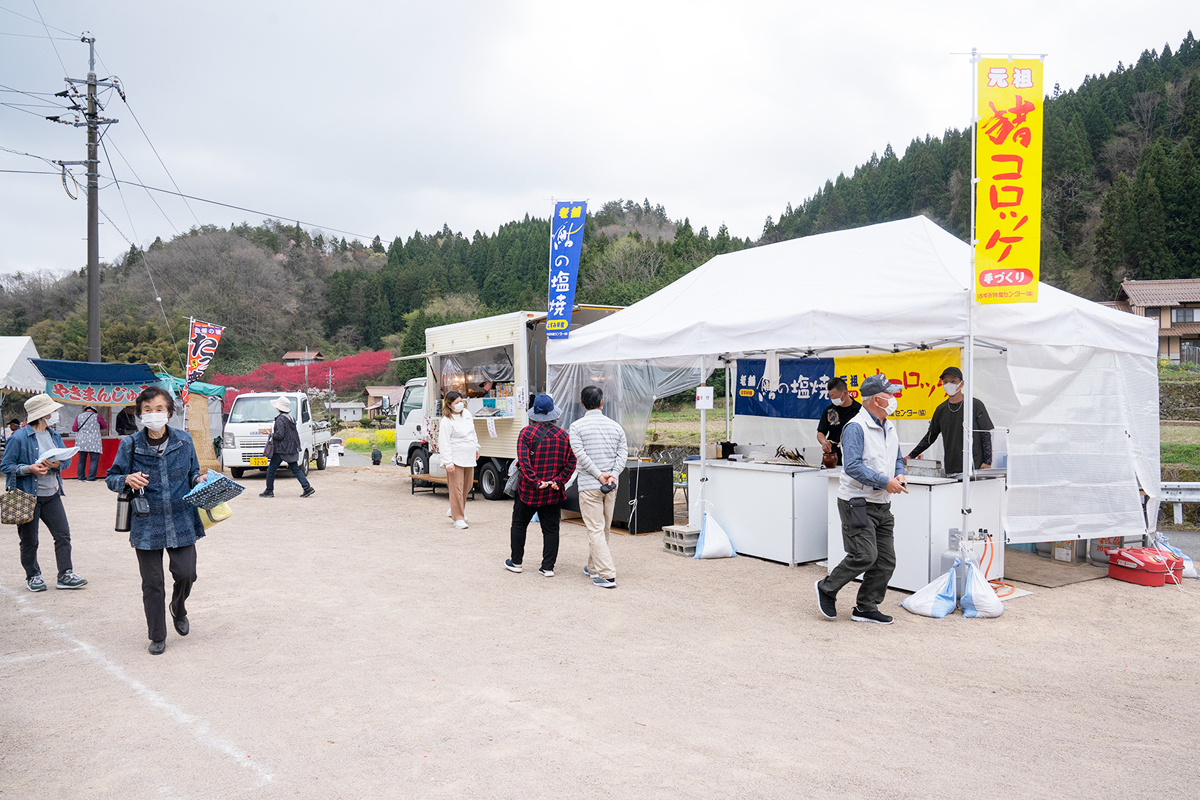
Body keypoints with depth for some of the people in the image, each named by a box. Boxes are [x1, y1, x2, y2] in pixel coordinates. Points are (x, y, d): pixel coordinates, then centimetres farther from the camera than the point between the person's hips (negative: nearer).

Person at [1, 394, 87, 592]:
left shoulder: (54, 435, 9)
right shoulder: (19, 438, -11)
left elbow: (67, 460, 14)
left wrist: (58, 464, -8)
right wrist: (29, 468, -21)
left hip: (51, 495, 6)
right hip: (28, 496, -5)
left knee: (63, 535, 1)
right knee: (29, 540, 6)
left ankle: (65, 576, 7)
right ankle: (33, 576, 22)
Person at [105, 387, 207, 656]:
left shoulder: (183, 441, 1)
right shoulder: (130, 445, -4)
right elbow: (111, 478, 4)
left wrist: (200, 480, -9)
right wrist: (127, 479, -18)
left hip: (181, 521, 1)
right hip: (147, 523, -1)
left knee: (186, 573, -2)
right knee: (152, 583, 5)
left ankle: (178, 608, 33)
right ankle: (157, 636, 22)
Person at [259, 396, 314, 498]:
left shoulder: (280, 419, -15)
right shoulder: (290, 418, 12)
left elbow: (280, 435, -21)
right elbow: (295, 433, 16)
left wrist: (272, 434, -5)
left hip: (281, 450, -9)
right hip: (291, 448, 9)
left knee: (271, 470, 4)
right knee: (296, 469, 9)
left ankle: (269, 491, 11)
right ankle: (308, 488, 1)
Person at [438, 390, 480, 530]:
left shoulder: (466, 413, 7)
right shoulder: (447, 421, -15)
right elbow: (444, 443, -16)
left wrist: (476, 448, 24)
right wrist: (448, 463, -19)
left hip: (469, 458, 8)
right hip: (455, 459, -7)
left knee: (467, 486, 15)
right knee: (456, 488, -5)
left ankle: (454, 510, 33)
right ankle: (458, 518, 3)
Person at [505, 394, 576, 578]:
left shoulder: (526, 432, -9)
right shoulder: (563, 435, 1)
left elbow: (523, 461, -18)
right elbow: (571, 462, -1)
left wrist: (536, 482, -17)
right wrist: (559, 480, -3)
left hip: (528, 489, -2)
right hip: (553, 493, 2)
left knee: (519, 524, 14)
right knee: (551, 529, 8)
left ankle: (516, 562, 22)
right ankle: (548, 567, 7)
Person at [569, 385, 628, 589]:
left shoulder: (577, 426, -4)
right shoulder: (615, 425, 8)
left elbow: (580, 454, -13)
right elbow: (623, 453, 1)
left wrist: (598, 474, -11)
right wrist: (613, 475, -6)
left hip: (589, 485, -5)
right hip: (611, 486, 5)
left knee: (596, 530, -4)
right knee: (605, 529, 17)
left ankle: (607, 575, -12)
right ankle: (593, 567, 31)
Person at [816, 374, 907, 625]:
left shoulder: (889, 427, 14)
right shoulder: (856, 428, -14)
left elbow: (898, 459, 23)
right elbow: (854, 466, -23)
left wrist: (900, 475, 0)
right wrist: (885, 482, -24)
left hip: (882, 505, 9)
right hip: (857, 503, -9)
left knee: (886, 559, 6)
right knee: (865, 555, -13)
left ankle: (866, 607, 18)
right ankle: (827, 588, 9)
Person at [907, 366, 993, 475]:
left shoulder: (975, 405, 1)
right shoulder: (941, 409, 13)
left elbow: (986, 435, 2)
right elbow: (930, 436, 20)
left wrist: (987, 462, -7)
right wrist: (911, 456, 15)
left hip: (974, 467, -3)